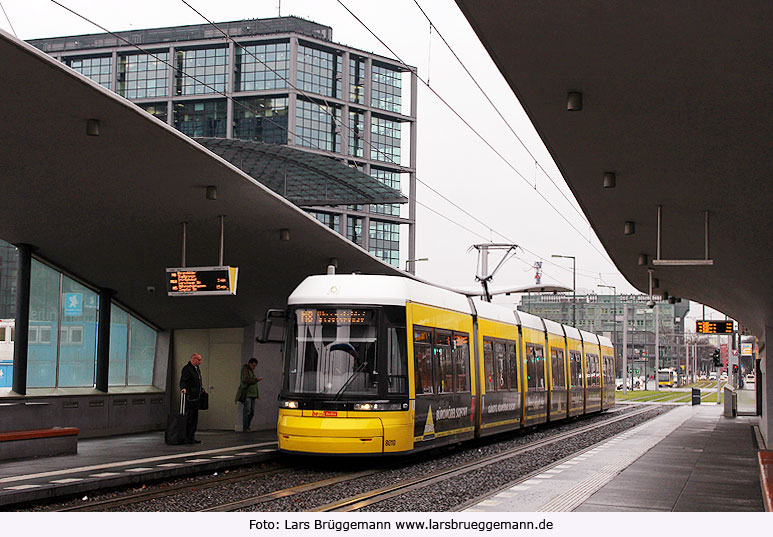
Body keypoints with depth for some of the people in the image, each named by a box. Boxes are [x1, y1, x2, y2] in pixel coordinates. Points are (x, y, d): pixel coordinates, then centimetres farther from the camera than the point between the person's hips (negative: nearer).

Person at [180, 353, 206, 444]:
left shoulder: (197, 369, 19)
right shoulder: (187, 369, -11)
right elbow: (182, 381, -22)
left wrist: (202, 390, 31)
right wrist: (183, 388, -39)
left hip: (196, 398, 10)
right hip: (189, 398, -10)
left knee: (194, 418, 11)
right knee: (189, 418, -9)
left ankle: (192, 438, 17)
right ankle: (187, 438, -7)